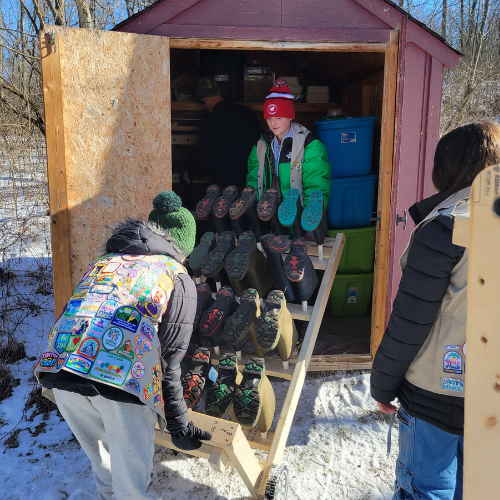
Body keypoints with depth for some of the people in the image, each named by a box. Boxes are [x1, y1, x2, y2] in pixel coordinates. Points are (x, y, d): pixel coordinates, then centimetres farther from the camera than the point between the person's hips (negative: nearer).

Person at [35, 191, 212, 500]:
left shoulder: (103, 263, 27)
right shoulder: (178, 279, 13)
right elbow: (169, 360, 7)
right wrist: (179, 424, 14)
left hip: (59, 371, 5)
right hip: (123, 380, -5)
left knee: (103, 464, 29)